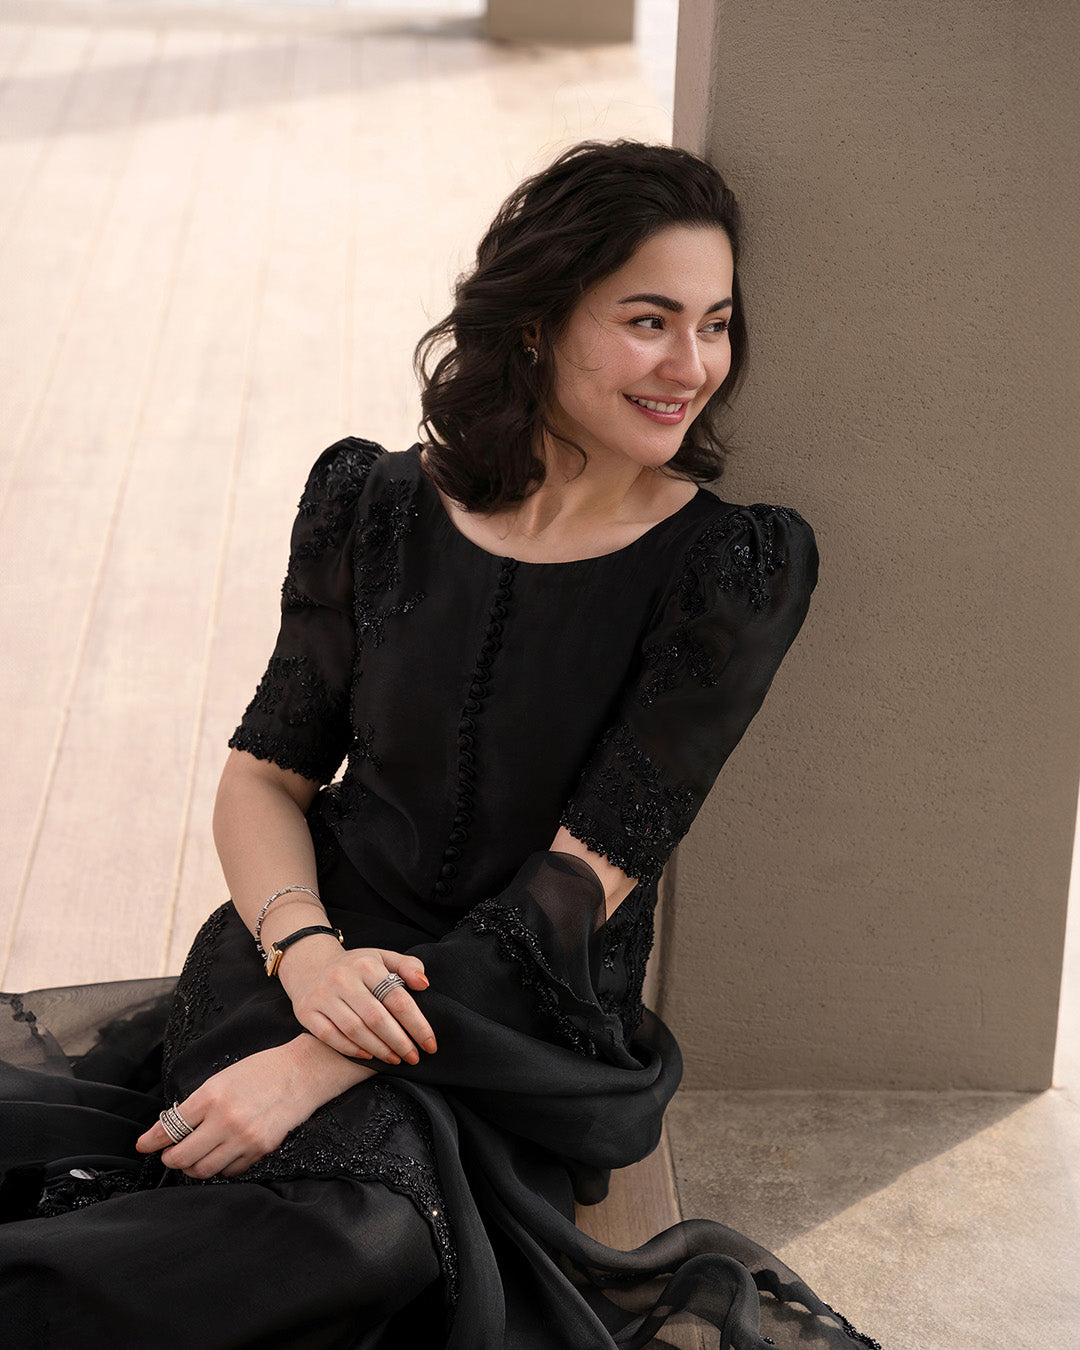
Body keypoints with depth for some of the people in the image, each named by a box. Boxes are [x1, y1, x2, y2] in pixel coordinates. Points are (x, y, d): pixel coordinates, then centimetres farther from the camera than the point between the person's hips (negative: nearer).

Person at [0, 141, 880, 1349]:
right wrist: (306, 948, -15)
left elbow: (581, 887, -12)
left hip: (525, 1027, -3)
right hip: (327, 966, 3)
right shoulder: (379, 508, 3)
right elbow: (264, 774, 8)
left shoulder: (730, 570, -6)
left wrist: (318, 1068, -20)